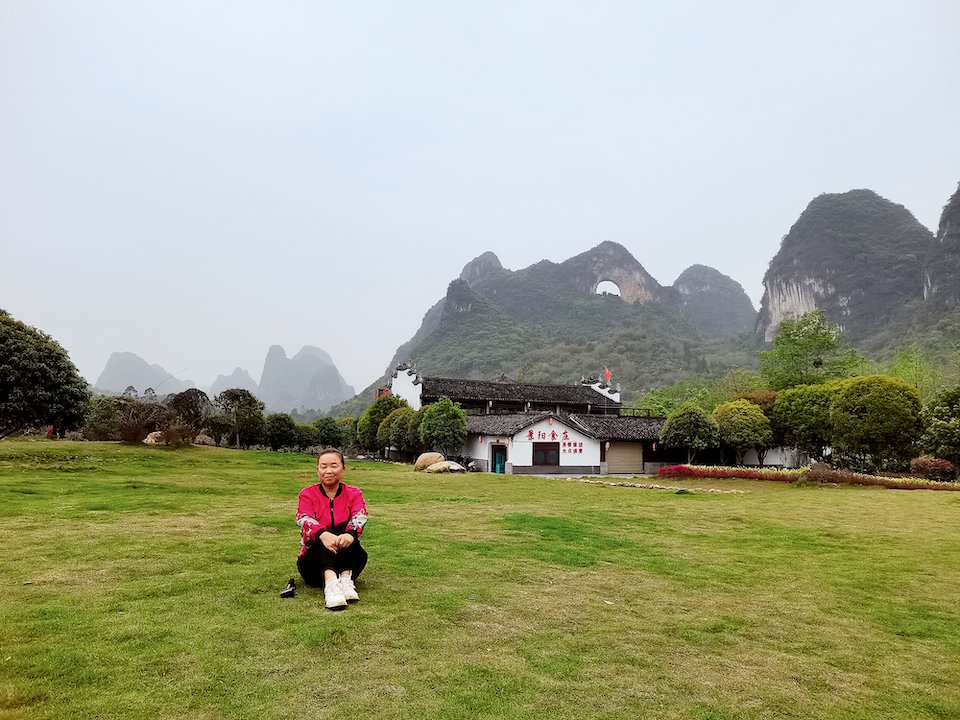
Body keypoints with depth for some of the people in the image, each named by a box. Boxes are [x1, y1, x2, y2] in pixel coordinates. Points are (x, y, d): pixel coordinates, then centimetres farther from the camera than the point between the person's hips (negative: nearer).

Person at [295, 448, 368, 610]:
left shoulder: (354, 494, 5)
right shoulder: (307, 494, 3)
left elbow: (359, 518, -17)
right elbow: (305, 521, -18)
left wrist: (350, 535, -42)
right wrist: (323, 535, -42)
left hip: (347, 561, 1)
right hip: (314, 563, 0)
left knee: (344, 528, -25)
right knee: (326, 534, -29)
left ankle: (346, 579, -41)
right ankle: (330, 583, -51)